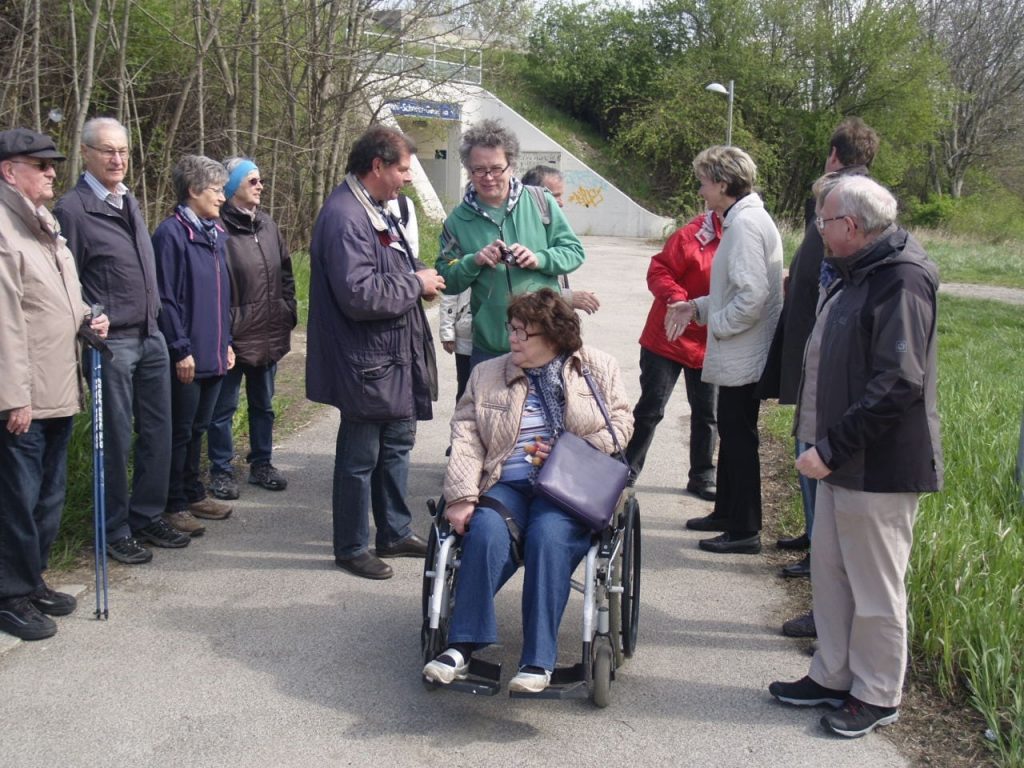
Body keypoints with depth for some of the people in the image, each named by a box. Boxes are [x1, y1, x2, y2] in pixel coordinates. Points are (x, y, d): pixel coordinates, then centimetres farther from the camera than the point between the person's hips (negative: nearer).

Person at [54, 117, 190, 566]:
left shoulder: (130, 203, 13)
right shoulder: (72, 209, -10)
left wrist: (155, 320, 17)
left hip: (151, 337, 7)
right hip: (110, 343, -7)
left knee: (157, 433, 12)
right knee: (116, 440, 2)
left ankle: (148, 517, 26)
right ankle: (115, 532, 15)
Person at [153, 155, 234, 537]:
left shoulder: (217, 233, 12)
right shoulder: (171, 234, -13)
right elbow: (165, 299, -15)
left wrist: (226, 342, 15)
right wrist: (181, 349, -16)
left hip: (214, 353, 8)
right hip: (187, 357, -8)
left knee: (198, 429, 17)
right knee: (180, 432, 2)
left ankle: (193, 494, 29)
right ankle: (174, 505, 12)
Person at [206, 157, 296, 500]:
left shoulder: (267, 225, 8)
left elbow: (285, 273, 15)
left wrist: (288, 314, 10)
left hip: (269, 335, 7)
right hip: (233, 337, -7)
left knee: (263, 404, 18)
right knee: (224, 407, 6)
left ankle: (261, 464, 31)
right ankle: (221, 471, 19)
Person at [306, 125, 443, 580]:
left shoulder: (375, 210, 12)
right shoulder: (344, 217, -22)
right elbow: (359, 294, -29)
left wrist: (419, 274, 5)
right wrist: (415, 284, -17)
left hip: (394, 356, 11)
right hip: (366, 362, -10)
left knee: (397, 444, 20)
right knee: (360, 458, 3)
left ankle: (395, 533, 35)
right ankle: (351, 549, 19)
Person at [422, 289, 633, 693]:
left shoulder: (599, 368, 11)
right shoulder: (486, 375, 13)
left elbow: (620, 423, 8)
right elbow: (466, 437, 3)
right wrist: (462, 497, -11)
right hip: (507, 484, 2)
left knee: (548, 536, -32)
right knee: (486, 532, -31)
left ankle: (538, 660, -29)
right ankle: (462, 646, -27)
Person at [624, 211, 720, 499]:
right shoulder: (692, 236, -16)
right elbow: (658, 272, -16)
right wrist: (676, 298, -31)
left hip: (709, 346, 5)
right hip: (668, 338, -5)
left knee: (707, 413, 12)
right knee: (650, 409, 3)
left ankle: (702, 477, 25)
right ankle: (626, 471, 15)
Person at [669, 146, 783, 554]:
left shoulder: (746, 224, -19)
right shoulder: (743, 220, 13)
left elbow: (753, 295, -27)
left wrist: (715, 324, -14)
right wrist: (697, 307, 11)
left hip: (742, 356, -10)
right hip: (739, 355, 10)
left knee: (739, 437, -1)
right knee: (732, 433, 19)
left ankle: (744, 530, 9)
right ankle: (726, 513, 33)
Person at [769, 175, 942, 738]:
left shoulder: (901, 279, -19)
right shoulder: (856, 274, 12)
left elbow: (897, 385, -25)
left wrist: (831, 448, -23)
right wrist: (827, 443, 14)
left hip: (880, 466, -9)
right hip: (843, 458, 9)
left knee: (875, 586, 4)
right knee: (830, 569, 17)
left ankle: (876, 696, 19)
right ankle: (833, 676, 31)